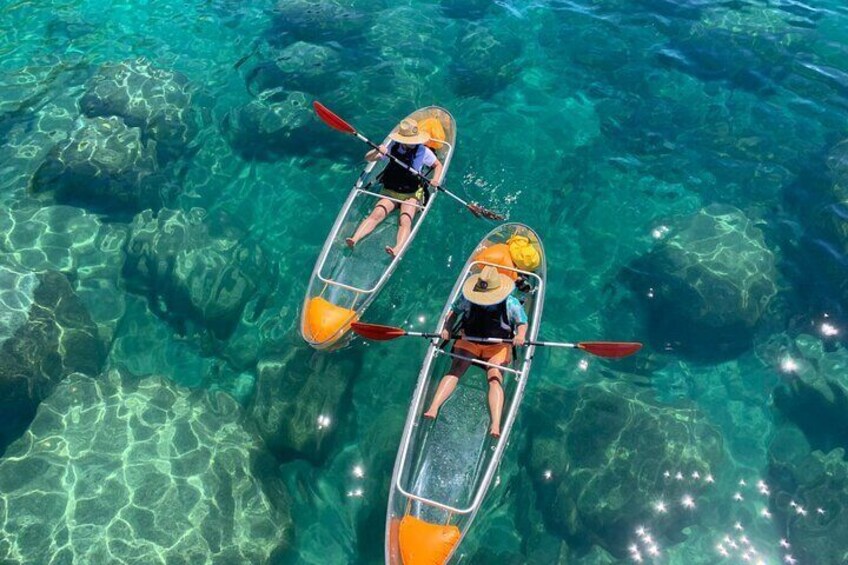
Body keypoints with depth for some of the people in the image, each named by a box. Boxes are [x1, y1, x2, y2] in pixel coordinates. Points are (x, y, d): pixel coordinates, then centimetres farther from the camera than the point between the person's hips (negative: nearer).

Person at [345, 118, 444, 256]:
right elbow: (368, 159, 0)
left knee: (405, 222, -31)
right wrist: (377, 151, -23)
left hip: (412, 195, -2)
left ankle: (397, 250, -56)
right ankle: (354, 239, -43)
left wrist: (435, 179, -10)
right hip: (390, 192, 2)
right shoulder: (393, 147, -2)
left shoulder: (423, 151, -5)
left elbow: (438, 165, 11)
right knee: (376, 215, -26)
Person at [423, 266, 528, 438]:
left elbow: (522, 323, 0)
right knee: (454, 370, -20)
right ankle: (433, 409, -33)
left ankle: (496, 426, -36)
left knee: (495, 379, -23)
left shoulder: (511, 304, -12)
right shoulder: (468, 298, -10)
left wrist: (520, 335, -23)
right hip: (469, 341, 1)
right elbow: (453, 311, 6)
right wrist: (447, 328, -11)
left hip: (497, 346, -1)